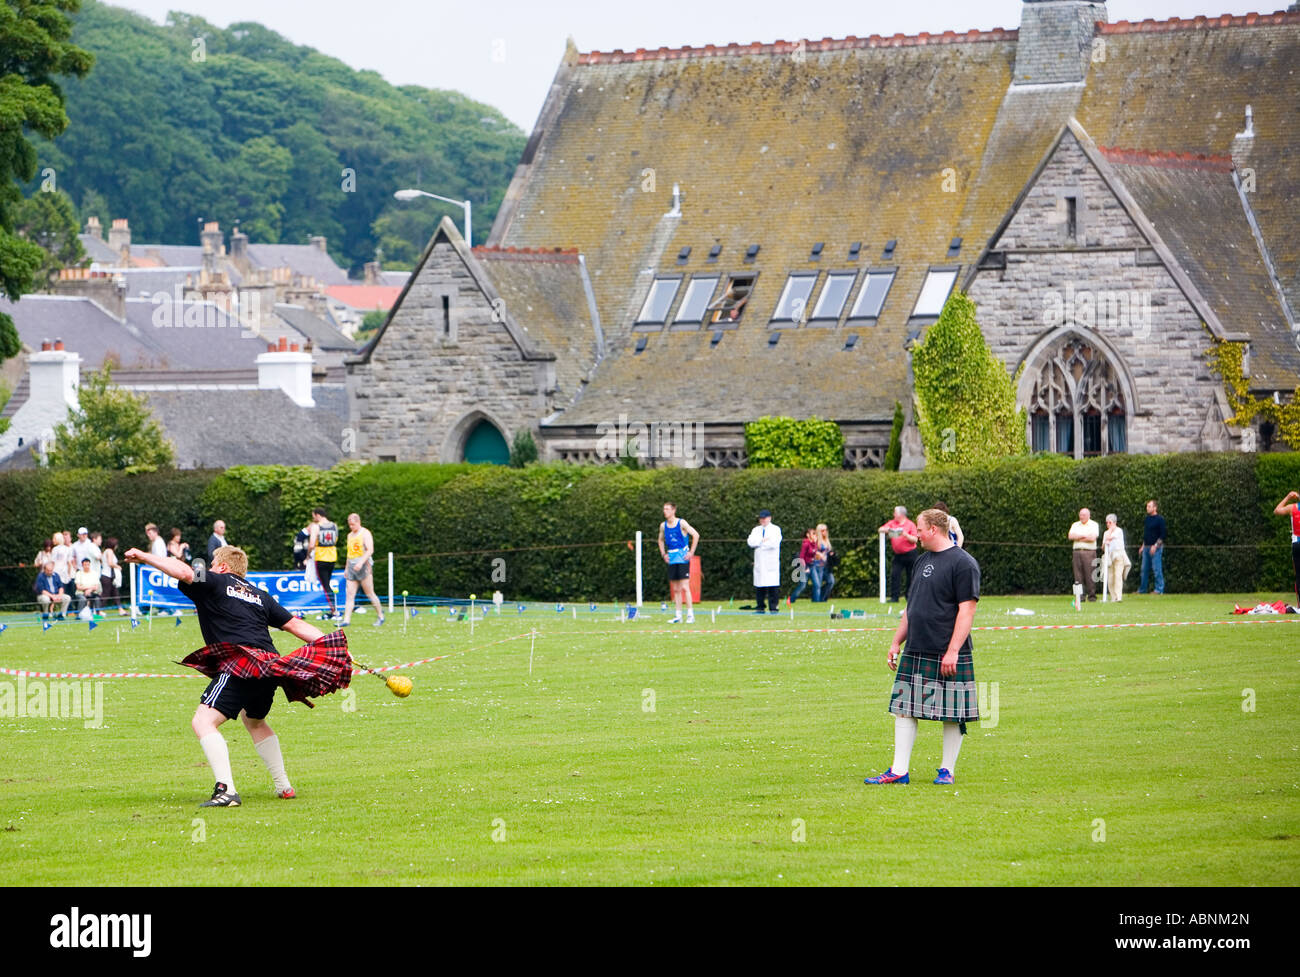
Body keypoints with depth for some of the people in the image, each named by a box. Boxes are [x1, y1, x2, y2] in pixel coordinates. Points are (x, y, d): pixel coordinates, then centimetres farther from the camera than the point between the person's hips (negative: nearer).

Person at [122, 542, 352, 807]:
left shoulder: (216, 582, 9)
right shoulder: (260, 596, 26)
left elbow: (184, 572, -9)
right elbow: (295, 625, 25)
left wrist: (144, 557, -2)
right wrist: (334, 648, 26)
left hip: (240, 665, -8)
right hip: (270, 667, 8)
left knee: (203, 722, -13)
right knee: (254, 721, 34)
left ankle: (226, 790, -31)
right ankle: (284, 787, 36)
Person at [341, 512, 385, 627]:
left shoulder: (365, 533, -5)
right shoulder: (350, 535, 18)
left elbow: (370, 550, -15)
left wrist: (361, 562, -25)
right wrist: (346, 568, 22)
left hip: (364, 566, -7)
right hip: (351, 567, 7)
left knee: (370, 594, -2)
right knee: (350, 595, -3)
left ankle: (380, 616, 10)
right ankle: (346, 620, -9)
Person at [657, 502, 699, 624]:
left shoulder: (681, 523, -8)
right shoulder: (663, 525, 9)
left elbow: (696, 535, -8)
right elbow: (661, 540, 25)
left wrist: (691, 552, -11)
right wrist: (664, 554, 12)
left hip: (683, 558, -6)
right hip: (672, 559, 6)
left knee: (684, 587, -12)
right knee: (675, 589, 6)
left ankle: (690, 614, -9)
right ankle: (678, 616, 9)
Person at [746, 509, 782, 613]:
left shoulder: (776, 529, 6)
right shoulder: (756, 530, 18)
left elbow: (774, 543, -11)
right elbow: (750, 542, 1)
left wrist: (758, 543, -3)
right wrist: (763, 540, -9)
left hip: (771, 562, -4)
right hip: (759, 563, 4)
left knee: (773, 587, -8)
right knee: (759, 587, 0)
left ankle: (773, 608, -6)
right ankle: (760, 607, 5)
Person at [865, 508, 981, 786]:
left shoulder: (963, 563, -10)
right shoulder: (923, 561, 16)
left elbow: (967, 610, -15)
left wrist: (953, 651, -20)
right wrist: (896, 642, 19)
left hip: (948, 656, -8)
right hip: (915, 653, 8)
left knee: (952, 715, 0)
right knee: (903, 709, 4)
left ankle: (947, 771, 10)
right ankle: (899, 771, 7)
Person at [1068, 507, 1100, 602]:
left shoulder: (1094, 525, 5)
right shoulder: (1075, 525, 18)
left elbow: (1093, 537, -10)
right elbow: (1071, 536, 2)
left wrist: (1078, 537, -3)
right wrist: (1084, 536, -7)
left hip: (1089, 552, -4)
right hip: (1077, 551, 4)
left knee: (1090, 575, -8)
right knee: (1078, 575, -3)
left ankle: (1092, 595, -5)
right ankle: (1079, 595, -1)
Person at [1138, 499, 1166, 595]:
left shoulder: (1159, 519, -7)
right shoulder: (1146, 519, 15)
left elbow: (1162, 535, -11)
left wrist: (1155, 546, -18)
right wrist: (1143, 546, 18)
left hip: (1155, 547, -8)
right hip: (1146, 547, 8)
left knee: (1157, 569, -8)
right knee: (1144, 569, 9)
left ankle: (1159, 589, -4)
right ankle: (1142, 589, 15)